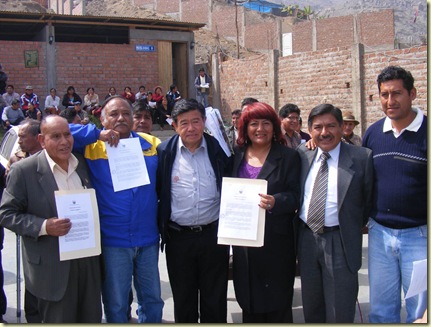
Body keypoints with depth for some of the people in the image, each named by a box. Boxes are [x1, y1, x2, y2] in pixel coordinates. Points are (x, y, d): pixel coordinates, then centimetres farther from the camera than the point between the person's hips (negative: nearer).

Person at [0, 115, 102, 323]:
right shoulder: (23, 170, -8)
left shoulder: (83, 165, 6)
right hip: (52, 269, -4)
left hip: (89, 263, 5)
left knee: (92, 319, 14)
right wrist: (43, 227, -20)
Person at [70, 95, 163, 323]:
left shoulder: (152, 144, 4)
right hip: (112, 241, -2)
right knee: (116, 305, 12)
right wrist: (97, 134, -16)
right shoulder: (92, 147, -3)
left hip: (148, 239, 3)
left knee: (152, 300, 16)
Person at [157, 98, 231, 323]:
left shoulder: (218, 149, -1)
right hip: (178, 238, 0)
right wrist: (161, 227, -1)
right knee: (183, 301, 14)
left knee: (215, 301, 11)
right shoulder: (164, 152, -3)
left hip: (213, 235, 0)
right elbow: (155, 192, 3)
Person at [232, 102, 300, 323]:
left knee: (278, 305, 4)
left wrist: (275, 202, -25)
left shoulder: (288, 157, 0)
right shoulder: (236, 156, 10)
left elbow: (295, 196, -5)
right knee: (249, 304, 11)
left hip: (276, 243, -3)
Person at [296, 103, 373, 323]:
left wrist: (354, 229, 3)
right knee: (311, 309, 17)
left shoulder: (361, 158, -7)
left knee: (340, 313, 2)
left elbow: (369, 200, -1)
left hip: (340, 241, -4)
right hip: (306, 238, 4)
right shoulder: (302, 155, 5)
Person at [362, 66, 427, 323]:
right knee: (381, 309, 14)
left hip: (419, 234, -4)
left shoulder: (426, 131, -9)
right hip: (379, 233, 4)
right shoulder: (372, 133, 4)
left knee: (421, 312, 9)